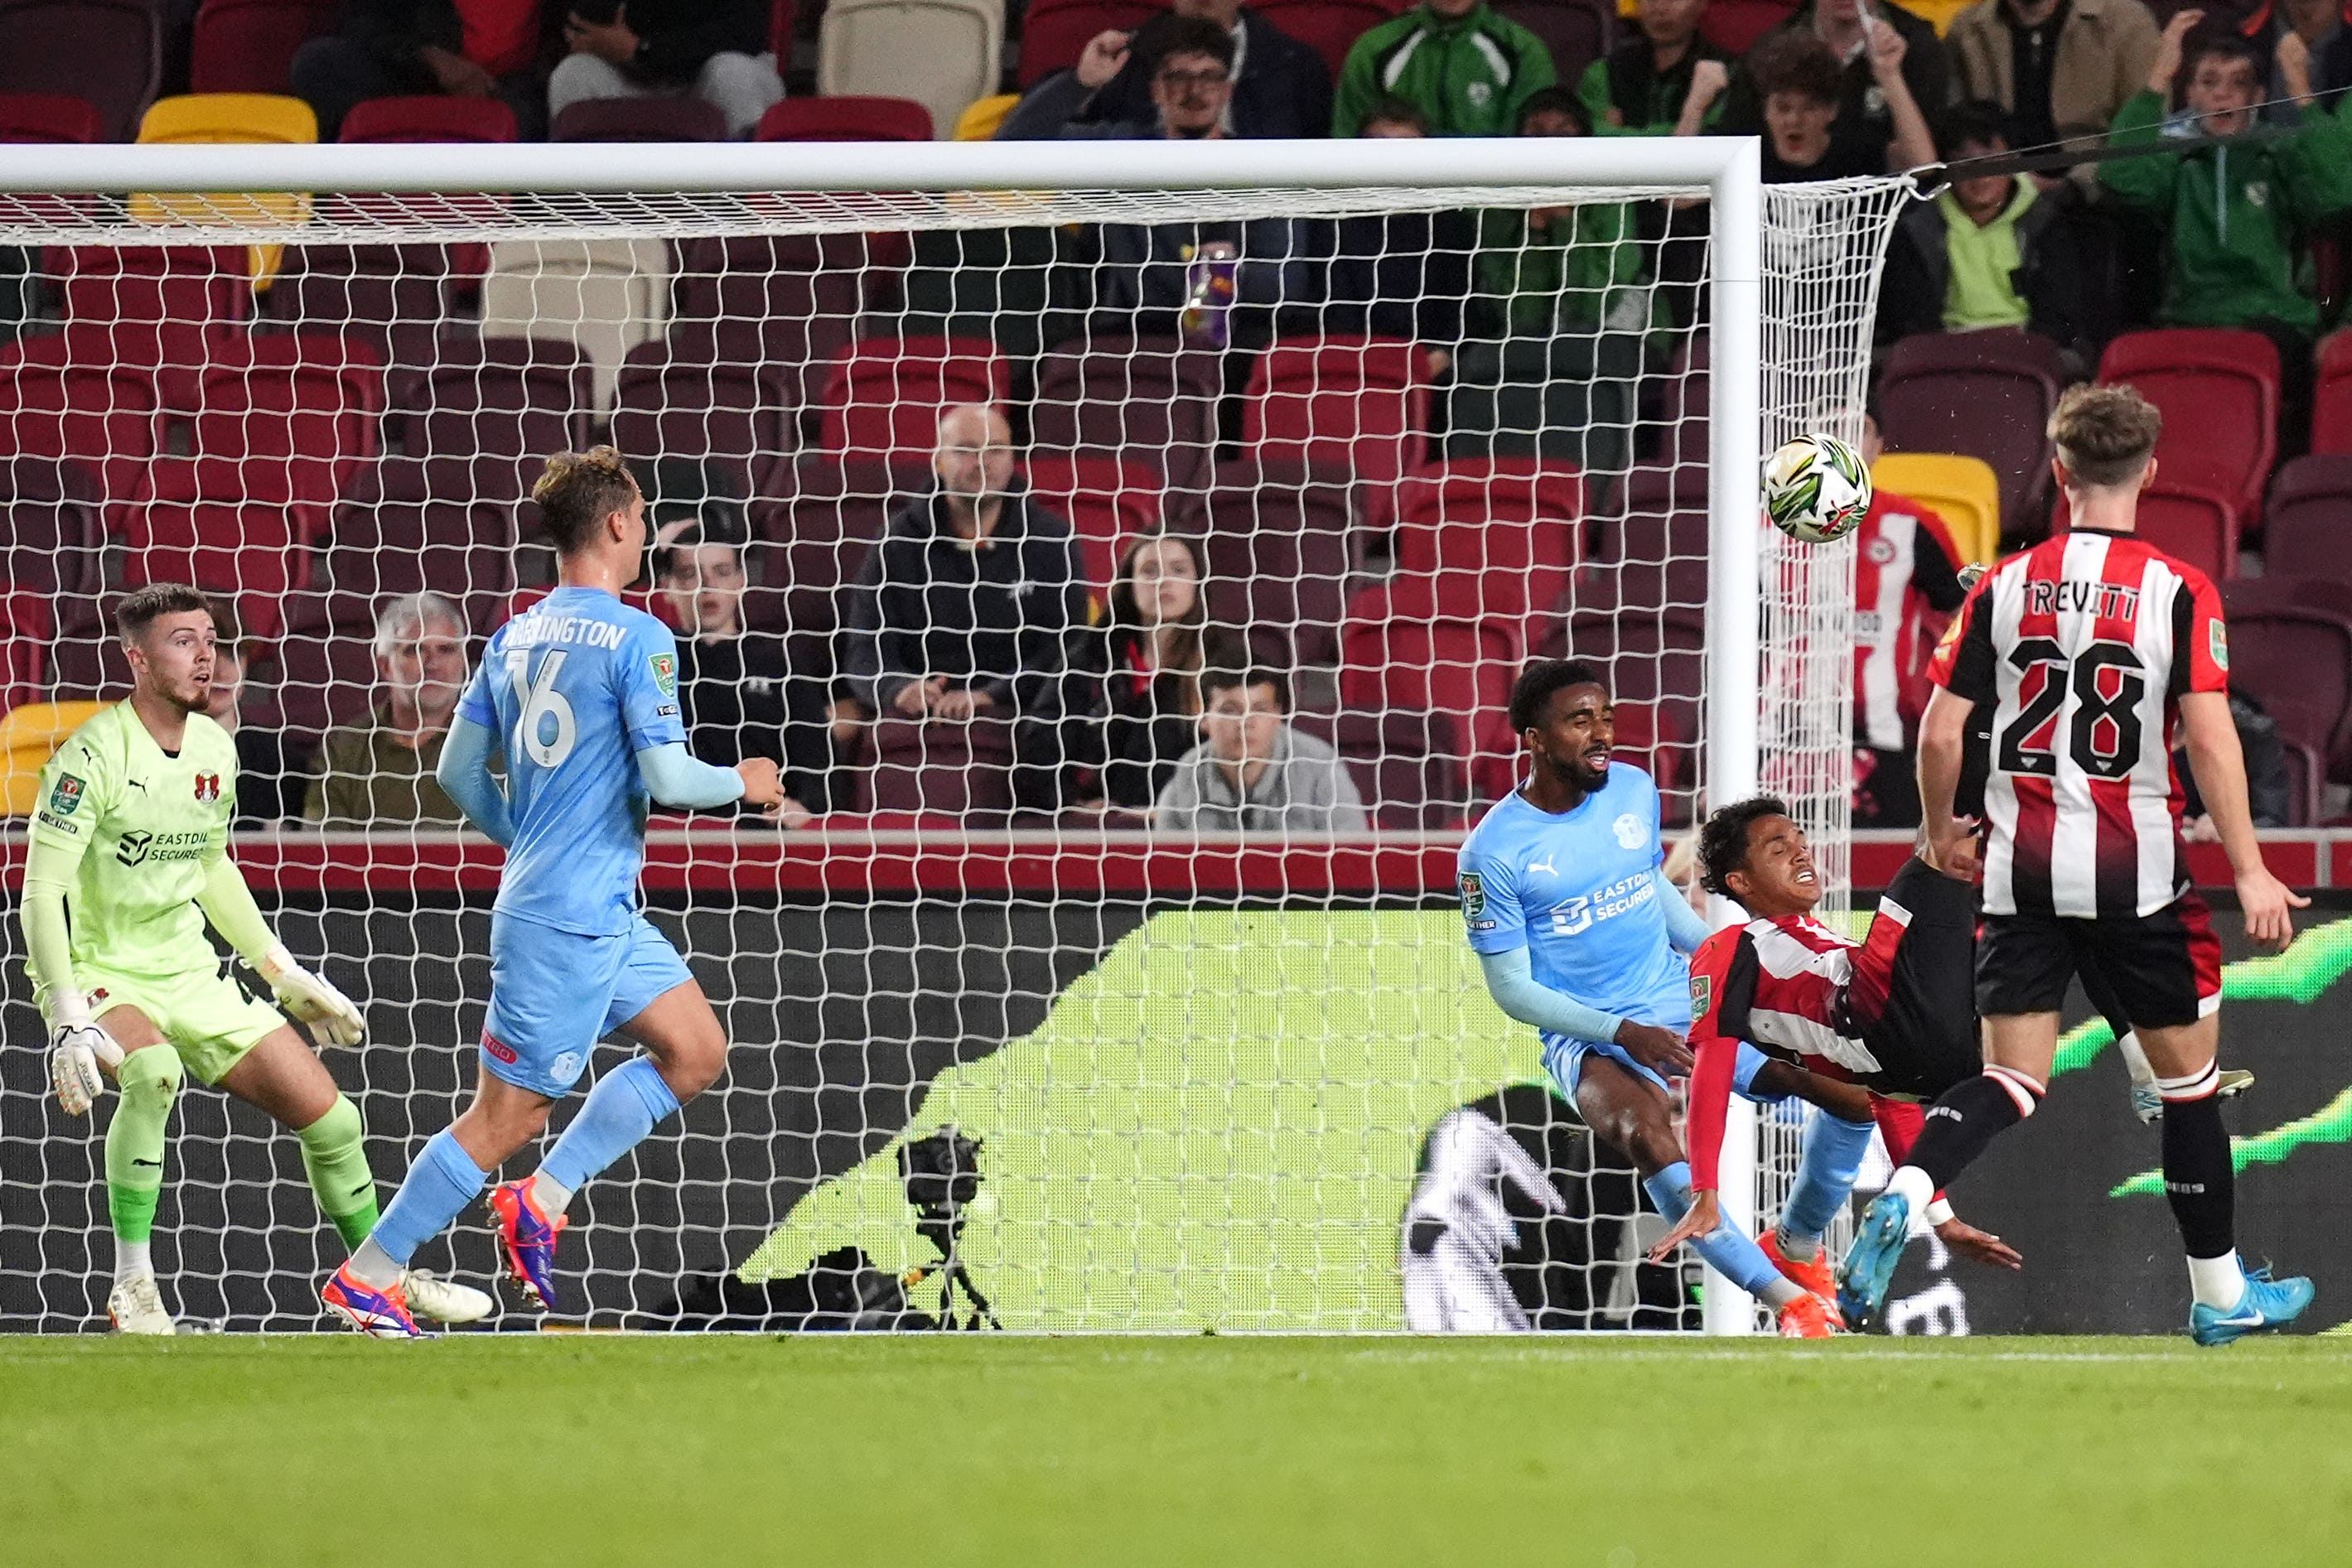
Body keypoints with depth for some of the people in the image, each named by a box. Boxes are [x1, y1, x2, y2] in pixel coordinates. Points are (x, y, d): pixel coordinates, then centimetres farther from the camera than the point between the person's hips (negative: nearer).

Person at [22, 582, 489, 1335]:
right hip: (97, 974, -7)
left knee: (329, 1116, 4)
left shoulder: (215, 749, 4)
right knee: (154, 1071, -39)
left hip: (189, 975, 7)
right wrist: (69, 1020, -30)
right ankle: (132, 1288, -28)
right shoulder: (94, 756, -19)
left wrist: (286, 974, 21)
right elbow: (41, 892, -22)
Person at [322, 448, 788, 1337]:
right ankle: (366, 1279, 1)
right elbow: (667, 779, -19)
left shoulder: (516, 637, 10)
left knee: (697, 1051, 13)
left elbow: (459, 772, 14)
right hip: (568, 925, -9)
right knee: (507, 1116, -3)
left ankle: (540, 1200, 10)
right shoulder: (637, 639, -14)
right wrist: (743, 783, 0)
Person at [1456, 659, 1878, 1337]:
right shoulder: (1493, 851, -13)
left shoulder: (1635, 791, 3)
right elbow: (1511, 987, -9)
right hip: (1587, 1039, -5)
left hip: (1687, 1001, 5)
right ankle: (1788, 1300, -36)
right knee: (1644, 1130, -40)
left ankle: (1796, 1246, 18)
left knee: (1854, 1089, -8)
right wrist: (1623, 1034, -20)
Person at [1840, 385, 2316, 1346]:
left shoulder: (2004, 586, 2)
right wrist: (2250, 875, -10)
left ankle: (1901, 1198, -23)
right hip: (2134, 870, -2)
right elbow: (2209, 737, -13)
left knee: (2011, 1084, 5)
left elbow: (1940, 734, 2)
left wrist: (1941, 832, 20)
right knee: (2189, 1074, 13)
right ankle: (2220, 1294, 21)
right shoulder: (2179, 593, -6)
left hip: (2021, 869, 3)